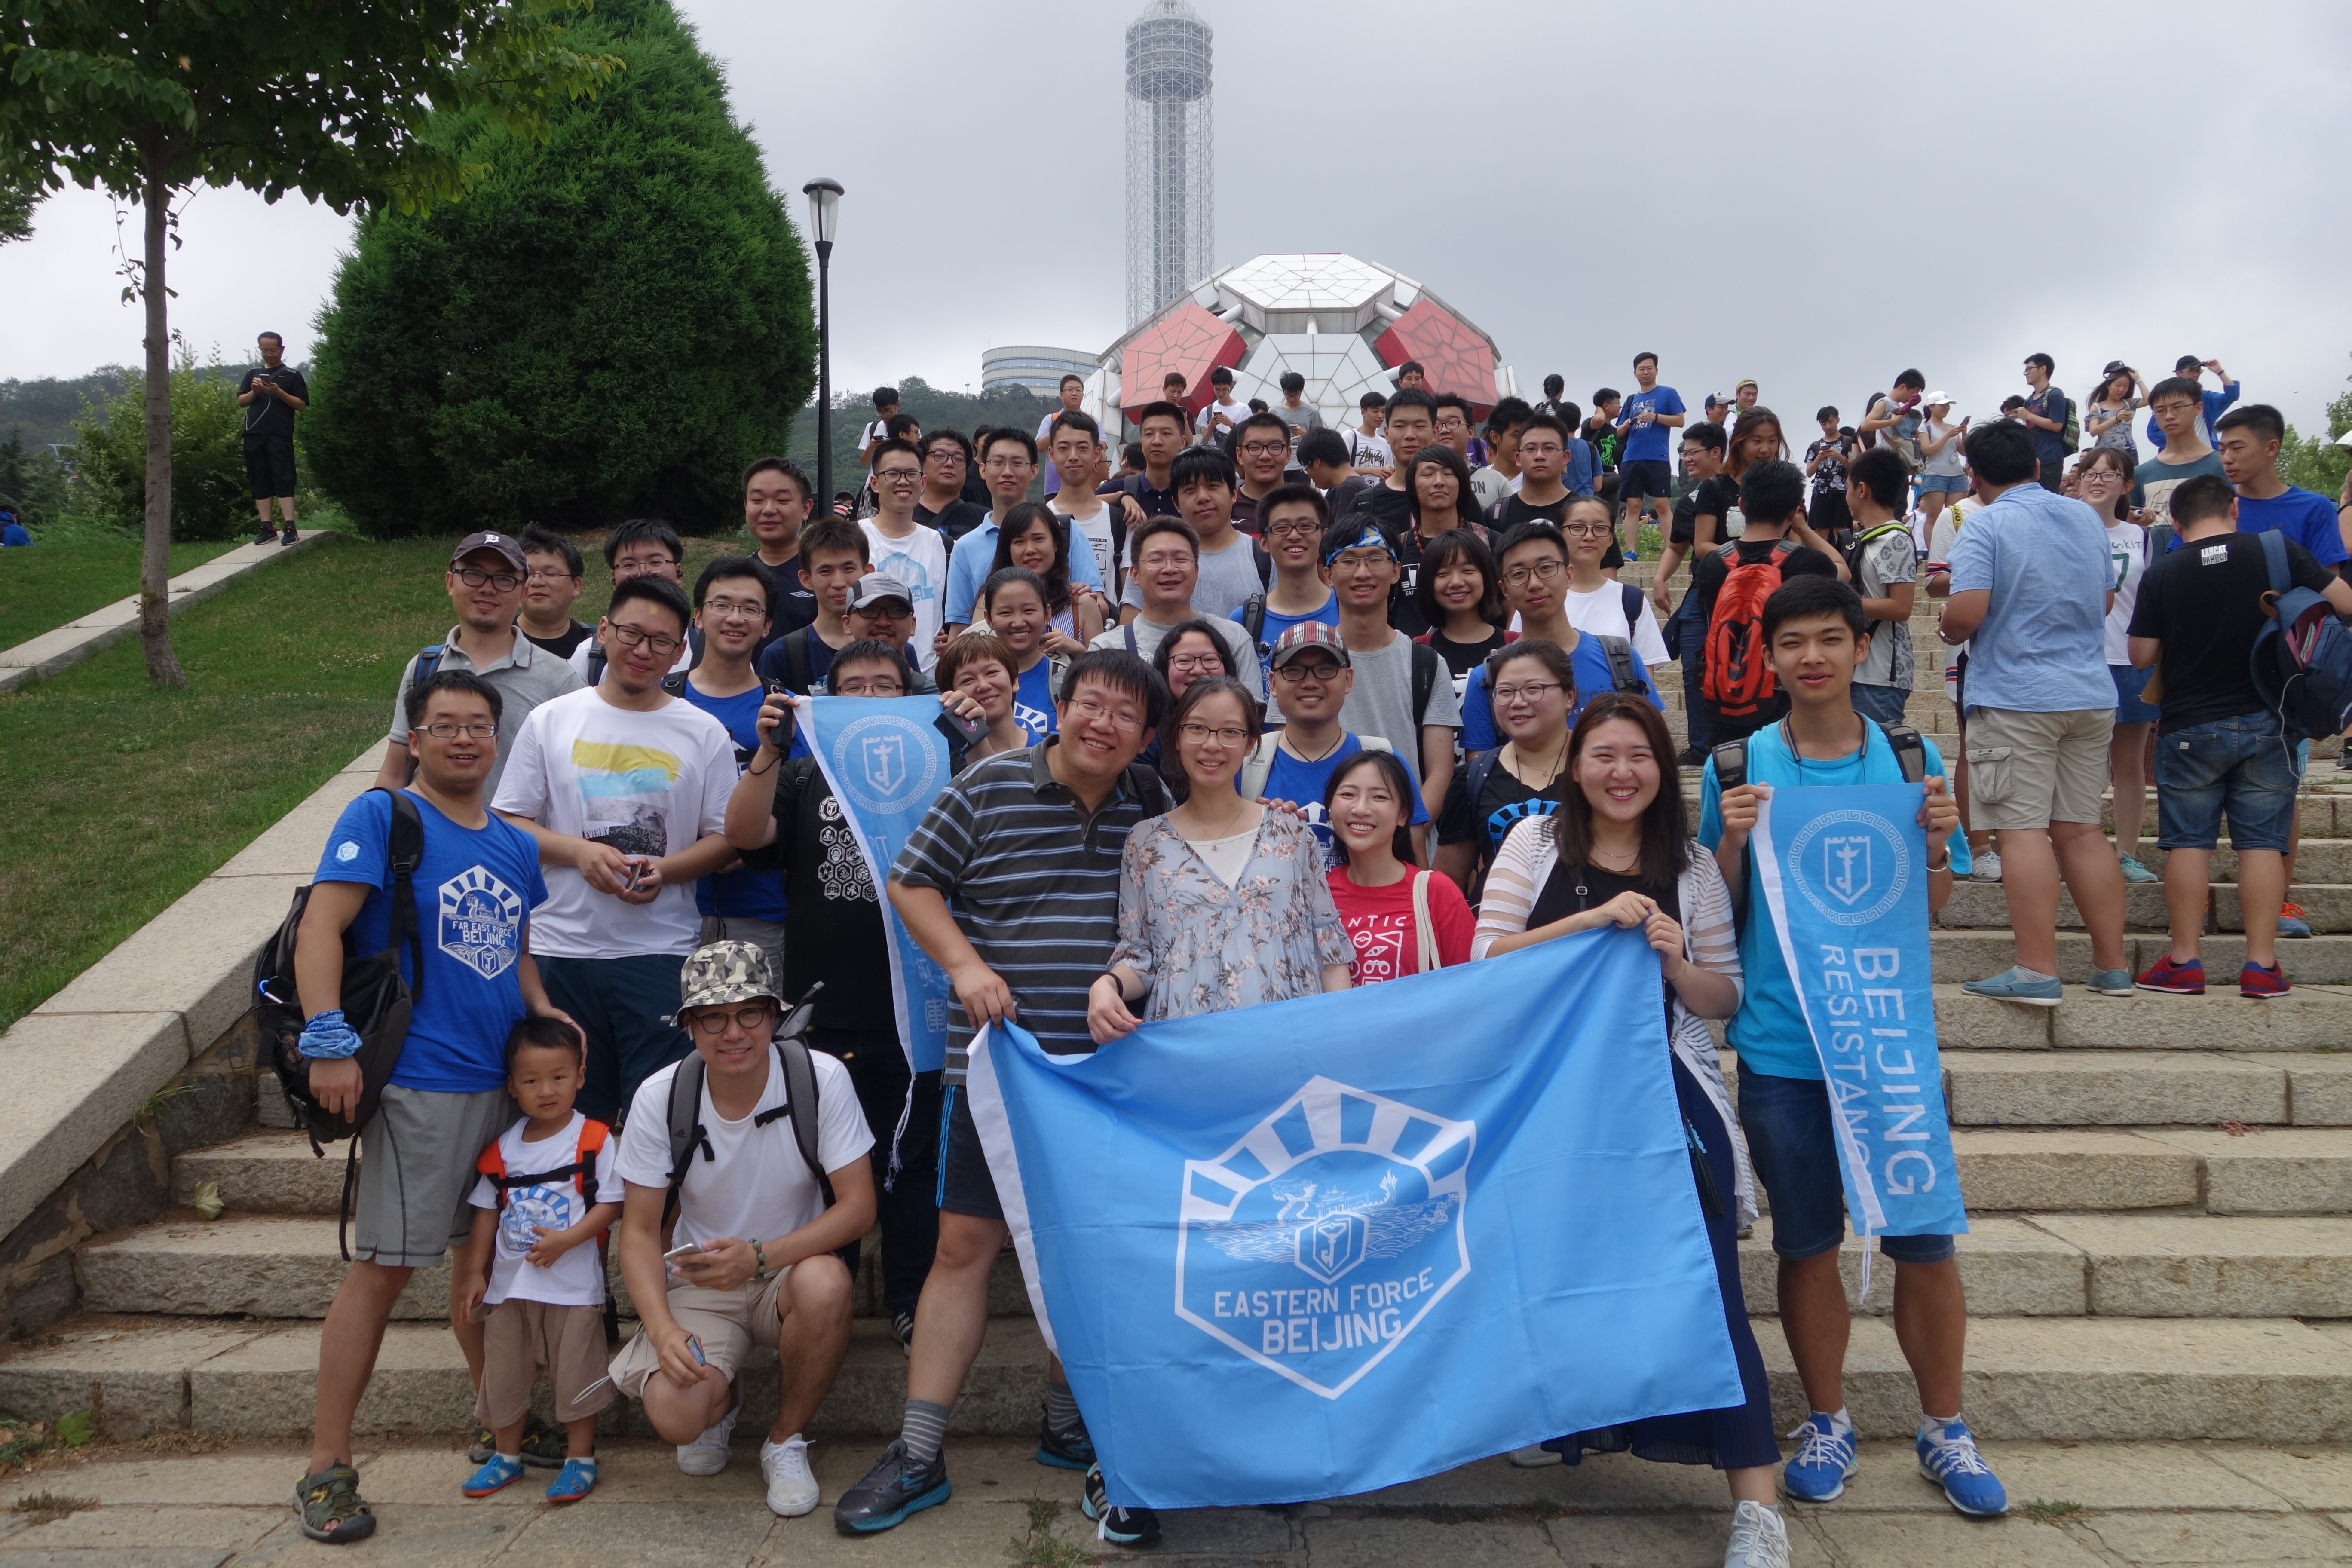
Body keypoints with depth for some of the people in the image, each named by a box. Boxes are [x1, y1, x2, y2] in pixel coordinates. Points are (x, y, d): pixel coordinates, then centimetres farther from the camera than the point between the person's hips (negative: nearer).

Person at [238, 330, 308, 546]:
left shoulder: (292, 375, 8)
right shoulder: (253, 374, 19)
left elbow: (301, 405, 1)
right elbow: (241, 402, 16)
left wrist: (278, 392, -12)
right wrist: (254, 392, -4)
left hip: (280, 435, -5)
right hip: (254, 435, 5)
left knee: (284, 480, -10)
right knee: (260, 482, 4)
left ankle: (289, 527, -14)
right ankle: (266, 528, 7)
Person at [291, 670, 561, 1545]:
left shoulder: (514, 846, 14)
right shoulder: (382, 817, -6)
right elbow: (320, 928, -13)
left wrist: (543, 1010, 5)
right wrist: (330, 1046, -21)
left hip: (506, 1081, 7)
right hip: (419, 1084, -6)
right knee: (383, 1269, -4)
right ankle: (326, 1468, 8)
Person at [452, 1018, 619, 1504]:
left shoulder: (594, 1140, -9)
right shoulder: (502, 1147, 4)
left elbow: (610, 1204, -11)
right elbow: (487, 1211, 9)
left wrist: (565, 1239, -21)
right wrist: (474, 1272, 6)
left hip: (573, 1282, -5)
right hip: (508, 1282, 5)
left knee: (576, 1370, 1)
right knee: (503, 1369, 14)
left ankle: (580, 1458, 17)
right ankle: (506, 1455, 33)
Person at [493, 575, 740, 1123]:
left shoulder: (703, 733, 5)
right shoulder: (550, 722, 7)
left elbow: (726, 837, 4)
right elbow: (509, 824, 6)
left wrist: (665, 871, -14)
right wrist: (579, 852, -11)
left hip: (661, 953, -1)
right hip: (562, 949, 1)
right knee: (571, 1111, 10)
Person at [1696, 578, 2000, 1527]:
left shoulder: (1911, 761, 3)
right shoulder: (1738, 769, 0)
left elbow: (1931, 914, 7)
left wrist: (1936, 846, -12)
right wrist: (1732, 841, -14)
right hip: (1781, 1045, 0)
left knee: (1922, 1238, 4)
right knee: (1807, 1244, 10)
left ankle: (1943, 1427, 26)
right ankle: (1828, 1423, 29)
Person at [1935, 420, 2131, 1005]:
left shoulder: (1985, 525, -9)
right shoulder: (2087, 517, 12)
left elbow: (1965, 613, -20)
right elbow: (2104, 602, 22)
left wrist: (1949, 630, 1)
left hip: (2015, 697, -6)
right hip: (2091, 693, 7)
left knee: (2023, 829, -6)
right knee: (2081, 829, 11)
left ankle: (2038, 971, -8)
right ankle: (2112, 967, 15)